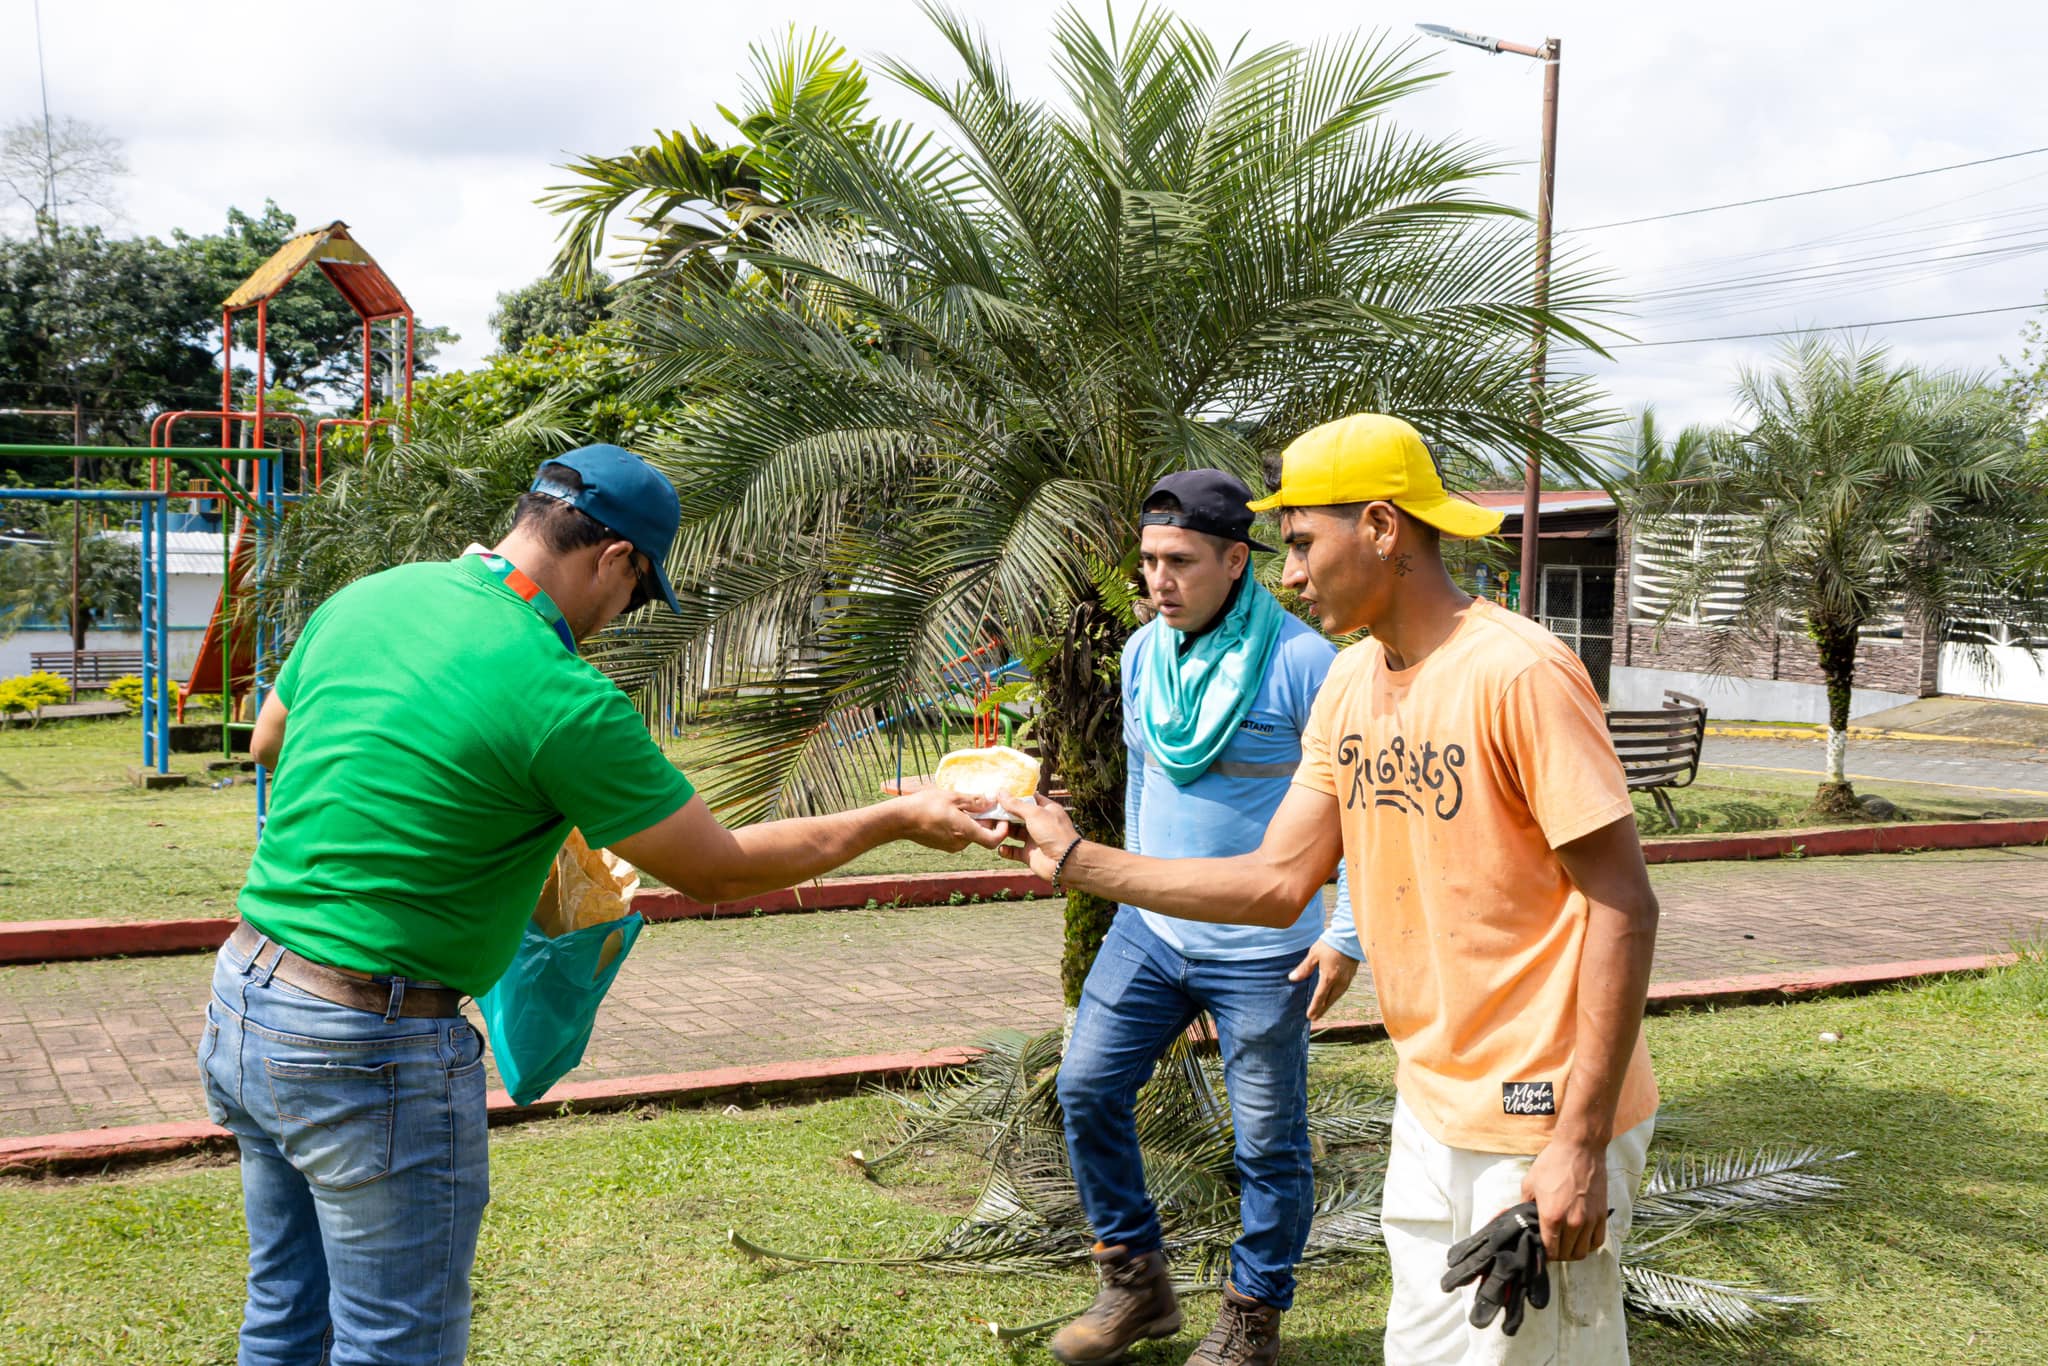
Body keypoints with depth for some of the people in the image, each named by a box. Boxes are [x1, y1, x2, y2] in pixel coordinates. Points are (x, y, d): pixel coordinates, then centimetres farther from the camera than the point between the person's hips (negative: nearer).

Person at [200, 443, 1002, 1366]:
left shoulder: (365, 598, 3)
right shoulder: (562, 699, -19)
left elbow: (267, 741, 22)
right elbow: (717, 871, -9)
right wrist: (901, 821, 2)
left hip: (241, 1000, 8)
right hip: (370, 1048, -8)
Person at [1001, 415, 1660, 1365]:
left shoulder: (1517, 674, -18)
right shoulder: (1348, 686, 6)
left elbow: (1623, 905, -18)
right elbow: (1278, 883, 6)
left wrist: (1581, 1143, -20)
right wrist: (1074, 859, 3)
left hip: (1543, 1123, -7)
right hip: (1429, 1109, 7)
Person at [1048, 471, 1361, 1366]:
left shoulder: (1300, 663, -16)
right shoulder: (1142, 655, 4)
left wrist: (1346, 937, -14)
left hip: (1262, 950, -6)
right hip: (1150, 930, 6)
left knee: (1267, 1140, 5)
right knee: (1087, 1089, 6)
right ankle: (1136, 1284, 23)